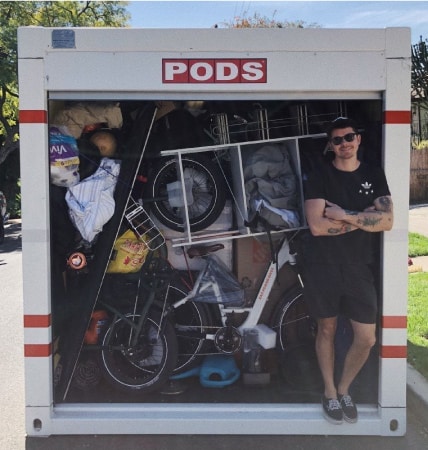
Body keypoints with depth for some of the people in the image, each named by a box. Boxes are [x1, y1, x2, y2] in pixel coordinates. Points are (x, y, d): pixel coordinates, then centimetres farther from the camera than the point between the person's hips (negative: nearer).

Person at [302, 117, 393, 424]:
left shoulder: (374, 175, 5)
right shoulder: (319, 176, -4)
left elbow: (387, 221, -8)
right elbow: (317, 226, -16)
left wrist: (345, 215, -16)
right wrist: (363, 217, -12)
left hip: (359, 268, 3)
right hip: (323, 267, -2)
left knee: (367, 338, 4)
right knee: (327, 330, 12)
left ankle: (344, 390, 28)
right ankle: (329, 393, 30)